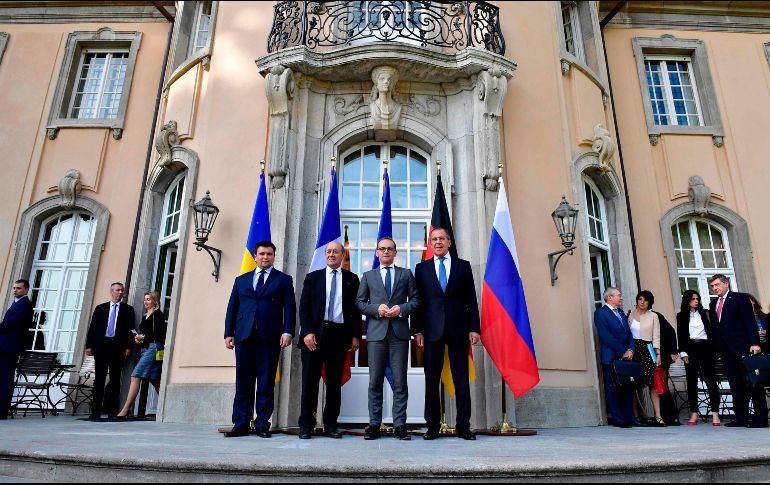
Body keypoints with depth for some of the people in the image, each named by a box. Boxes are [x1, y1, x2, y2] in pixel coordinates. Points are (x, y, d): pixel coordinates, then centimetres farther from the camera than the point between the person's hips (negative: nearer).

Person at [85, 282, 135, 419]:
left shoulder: (128, 309, 9)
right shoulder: (100, 308, 14)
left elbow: (130, 329, 4)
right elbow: (92, 328, 10)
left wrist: (128, 347, -5)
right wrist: (89, 345, 1)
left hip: (117, 347, -1)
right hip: (101, 346, 1)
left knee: (115, 379, 1)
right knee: (99, 378, 3)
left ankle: (112, 411, 4)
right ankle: (96, 410, 8)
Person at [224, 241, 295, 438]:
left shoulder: (283, 280, 10)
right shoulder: (241, 280, 19)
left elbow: (290, 308, 1)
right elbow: (232, 308, 15)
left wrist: (287, 332, -11)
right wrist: (229, 333, 5)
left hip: (270, 338, -2)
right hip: (244, 336, 3)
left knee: (266, 383, 0)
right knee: (243, 382, 3)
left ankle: (262, 424, 7)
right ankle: (241, 424, 10)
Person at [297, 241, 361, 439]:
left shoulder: (352, 279, 10)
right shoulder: (313, 277, 10)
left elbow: (356, 309, 8)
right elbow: (304, 307, 3)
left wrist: (355, 335, 0)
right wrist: (307, 332, -9)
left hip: (339, 334, 0)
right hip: (315, 334, 0)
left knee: (334, 382, 6)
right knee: (310, 380, 3)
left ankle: (331, 425, 16)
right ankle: (306, 425, 13)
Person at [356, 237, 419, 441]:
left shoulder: (406, 274, 13)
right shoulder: (368, 276, 14)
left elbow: (416, 300, 9)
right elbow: (359, 303, 9)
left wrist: (401, 309, -9)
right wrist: (377, 308, -7)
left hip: (399, 332, 0)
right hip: (376, 332, 1)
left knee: (400, 381, 1)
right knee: (375, 381, 3)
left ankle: (399, 424, 8)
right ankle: (374, 424, 10)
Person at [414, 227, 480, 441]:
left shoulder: (463, 266, 9)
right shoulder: (422, 268, 10)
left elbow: (471, 299, 7)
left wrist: (474, 328, -1)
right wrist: (418, 330, -1)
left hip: (458, 329, 0)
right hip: (432, 330, 0)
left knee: (461, 379, 3)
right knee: (431, 380, 5)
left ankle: (463, 426, 12)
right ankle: (433, 426, 14)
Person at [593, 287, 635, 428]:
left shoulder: (621, 313, 19)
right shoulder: (600, 313, -7)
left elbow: (629, 333, 15)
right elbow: (606, 337, -13)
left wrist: (630, 350, -1)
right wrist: (623, 352, -12)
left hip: (626, 357, 7)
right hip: (611, 357, -7)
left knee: (628, 388, 9)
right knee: (613, 389, -1)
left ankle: (629, 418, 16)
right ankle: (617, 419, 5)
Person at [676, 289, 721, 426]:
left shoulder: (704, 313, 12)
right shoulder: (681, 316, 8)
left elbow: (711, 331, 11)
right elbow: (680, 336, 5)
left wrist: (714, 349, 3)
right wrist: (683, 353, -4)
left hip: (705, 348, 1)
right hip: (690, 349, -1)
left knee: (710, 379, -6)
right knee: (691, 381, 2)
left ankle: (715, 413, -4)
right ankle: (694, 413, 7)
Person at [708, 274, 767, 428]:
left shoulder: (741, 298, 1)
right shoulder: (713, 304, 16)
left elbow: (750, 321, -6)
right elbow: (714, 326, 14)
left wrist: (754, 343, -15)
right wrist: (717, 347, 5)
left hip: (742, 347, -5)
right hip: (725, 350, 5)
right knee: (735, 385, 7)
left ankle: (760, 418, 4)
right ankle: (741, 417, 11)